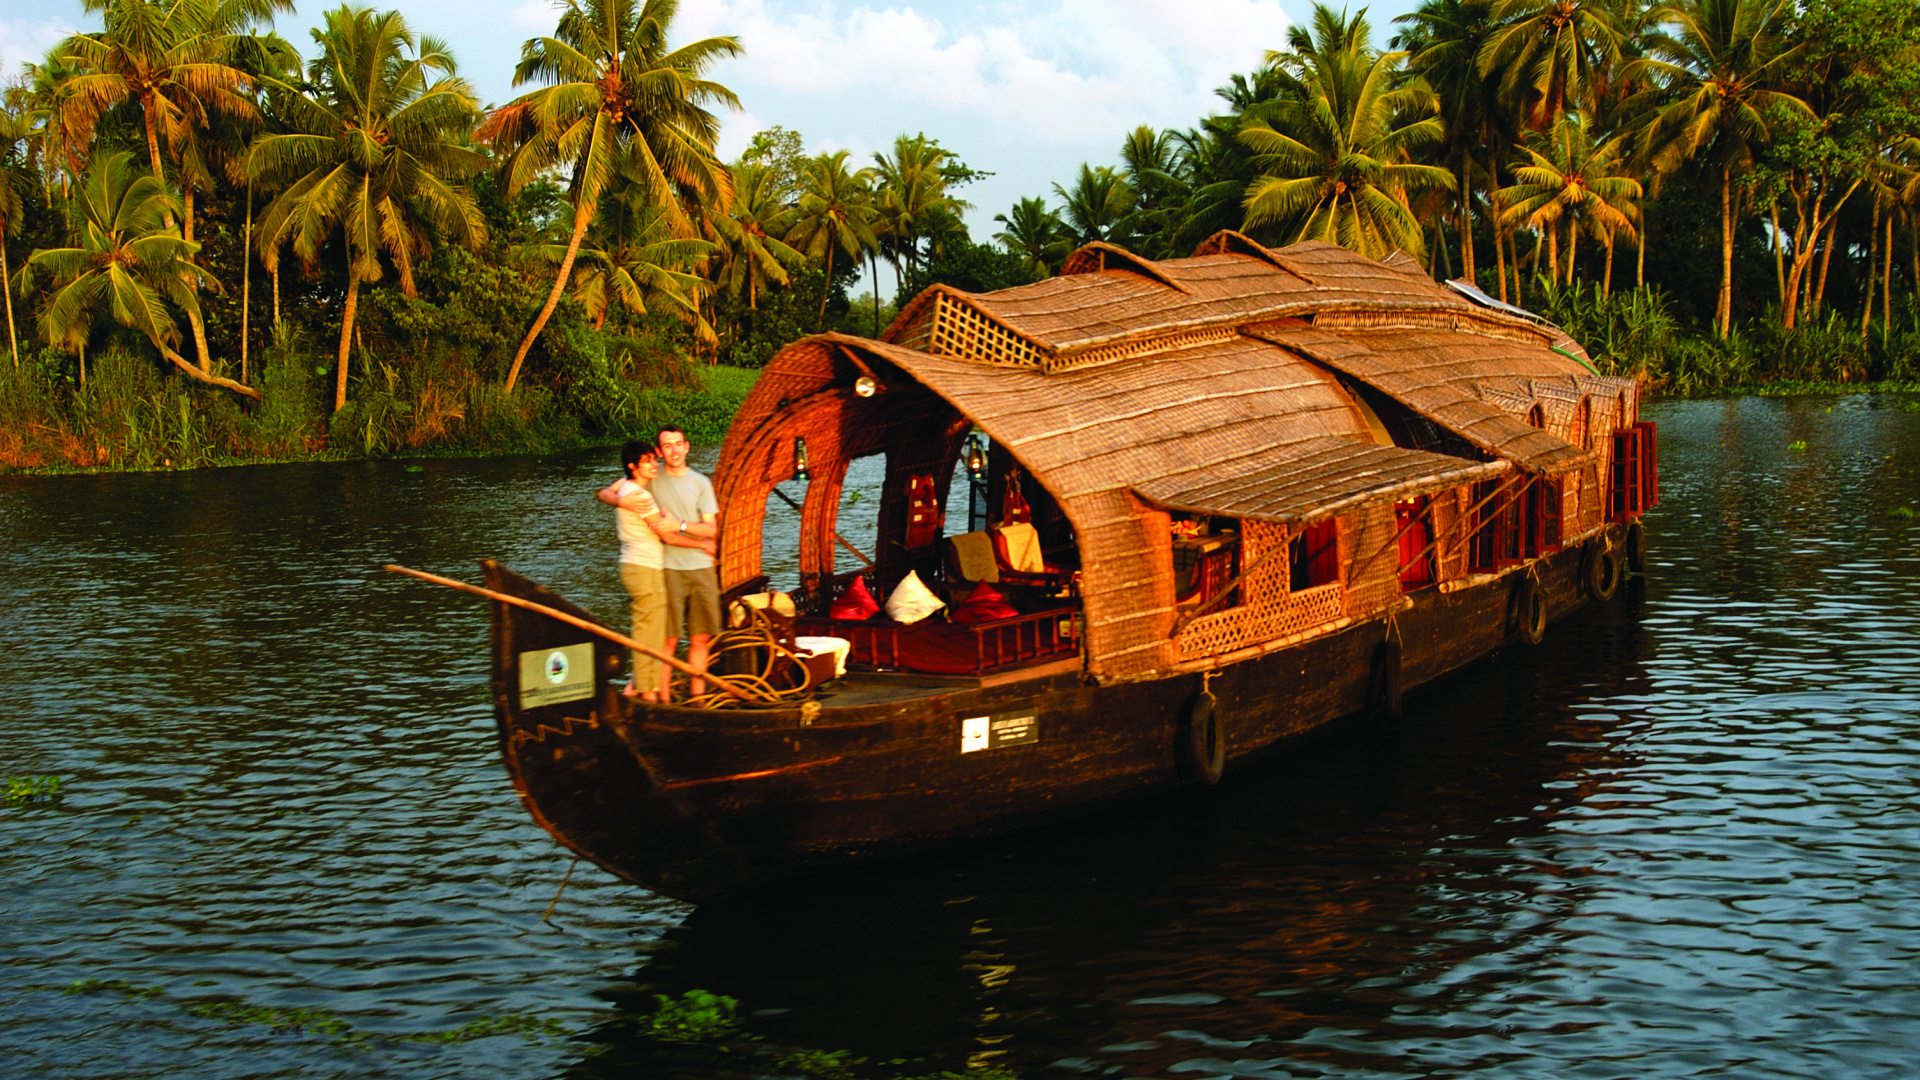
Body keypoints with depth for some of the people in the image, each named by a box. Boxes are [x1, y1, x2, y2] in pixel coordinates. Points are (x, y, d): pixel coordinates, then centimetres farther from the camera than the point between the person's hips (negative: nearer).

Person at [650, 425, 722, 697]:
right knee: (669, 639, -6)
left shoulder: (700, 483, 8)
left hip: (702, 567, 3)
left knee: (700, 639, 6)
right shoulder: (652, 478, 4)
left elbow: (711, 529, 2)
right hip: (669, 568, -3)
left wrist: (680, 525, -14)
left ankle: (697, 698, 14)